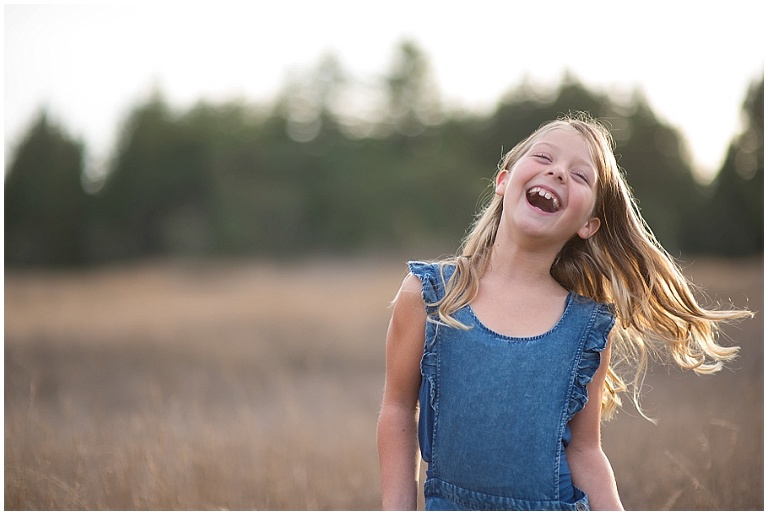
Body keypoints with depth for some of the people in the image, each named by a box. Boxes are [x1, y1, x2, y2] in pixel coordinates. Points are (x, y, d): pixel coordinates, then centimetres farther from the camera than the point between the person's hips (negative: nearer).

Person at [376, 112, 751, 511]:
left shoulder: (591, 328, -8)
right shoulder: (427, 293, -9)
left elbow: (584, 451, -1)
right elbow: (399, 408, -1)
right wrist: (397, 508, -3)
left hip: (557, 505, 1)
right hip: (448, 504, 0)